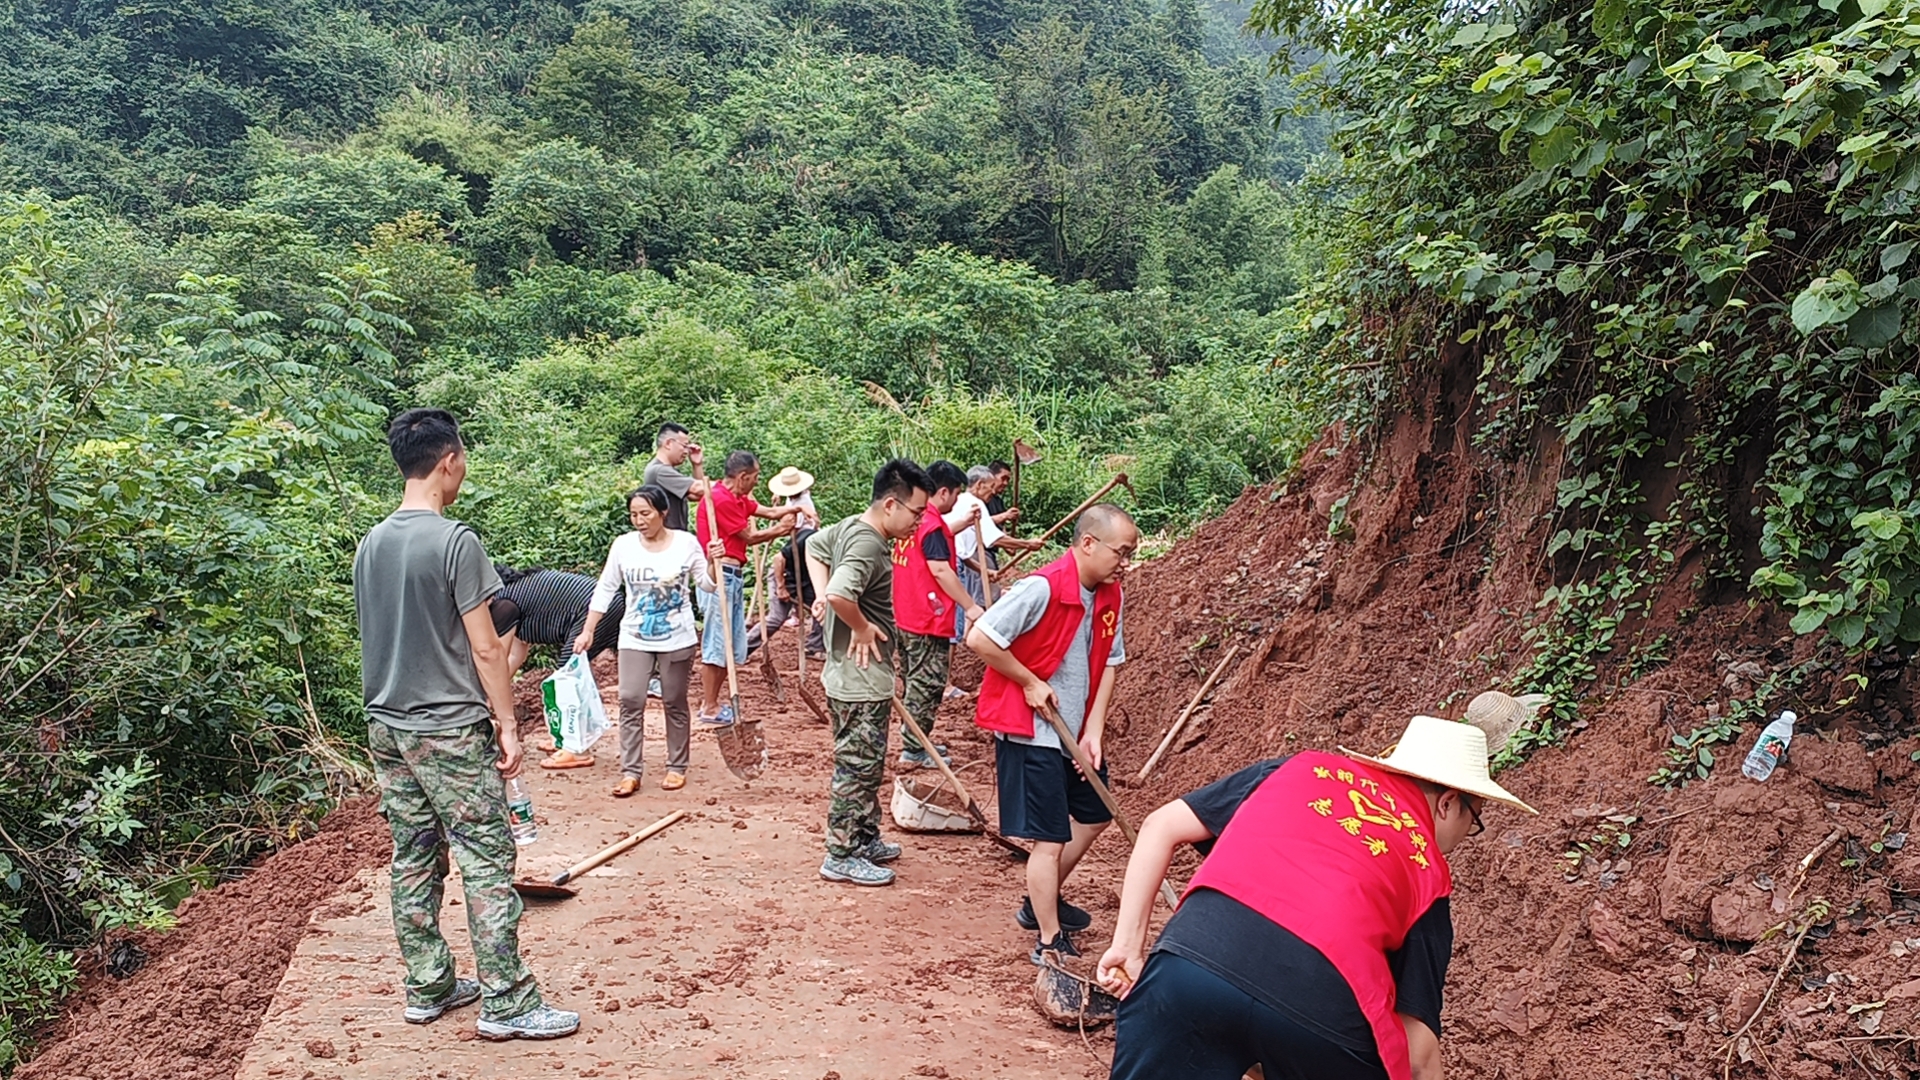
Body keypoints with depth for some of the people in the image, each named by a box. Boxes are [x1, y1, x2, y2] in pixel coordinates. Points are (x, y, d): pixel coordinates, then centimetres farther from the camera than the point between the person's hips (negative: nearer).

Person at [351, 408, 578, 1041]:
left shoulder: (370, 545, 7)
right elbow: (484, 648, -15)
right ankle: (506, 1004, 4)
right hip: (450, 731, -8)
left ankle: (429, 989, 24)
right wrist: (507, 724, -8)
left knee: (413, 861, 14)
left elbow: (377, 639, 14)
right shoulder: (455, 541, -16)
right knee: (487, 863, -1)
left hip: (386, 727, 8)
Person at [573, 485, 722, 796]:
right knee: (631, 701, -4)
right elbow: (605, 590, 4)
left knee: (675, 704, 8)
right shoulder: (623, 545, -3)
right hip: (635, 639, 1)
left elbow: (707, 585, 0)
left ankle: (676, 767, 21)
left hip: (677, 640, -1)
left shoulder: (686, 542, -5)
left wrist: (714, 562, -19)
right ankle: (630, 772, 3)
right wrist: (588, 630, 1)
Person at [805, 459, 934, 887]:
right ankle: (842, 856, 13)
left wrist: (822, 594, 13)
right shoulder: (868, 545, -24)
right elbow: (840, 594, -40)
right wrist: (861, 627, -22)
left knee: (867, 764, 21)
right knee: (857, 766, 2)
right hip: (861, 678, -10)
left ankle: (866, 840, 33)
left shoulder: (850, 527, 6)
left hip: (854, 675, 10)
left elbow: (814, 546, 25)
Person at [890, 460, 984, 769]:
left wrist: (960, 525, 23)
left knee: (915, 681, 18)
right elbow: (940, 570, -23)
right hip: (929, 620, -10)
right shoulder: (933, 524, -18)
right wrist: (970, 605, -19)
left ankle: (914, 739, 28)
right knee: (927, 685, -1)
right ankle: (914, 749, 3)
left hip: (905, 616, 10)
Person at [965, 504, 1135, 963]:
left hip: (1075, 732, 9)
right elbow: (979, 638, -25)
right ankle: (1050, 942, 9)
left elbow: (1108, 664, 6)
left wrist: (1093, 731, -3)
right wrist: (1031, 683, -18)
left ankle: (1041, 903, 38)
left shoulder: (1109, 596, 1)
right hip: (1030, 733, -9)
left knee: (1093, 814, 21)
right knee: (1050, 838, -4)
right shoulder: (1043, 587, -23)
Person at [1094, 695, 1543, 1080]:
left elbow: (1160, 827, 23)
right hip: (1323, 1003, -1)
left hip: (1193, 955, 1)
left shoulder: (1302, 769, 28)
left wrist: (1129, 944, 24)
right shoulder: (1428, 871, 22)